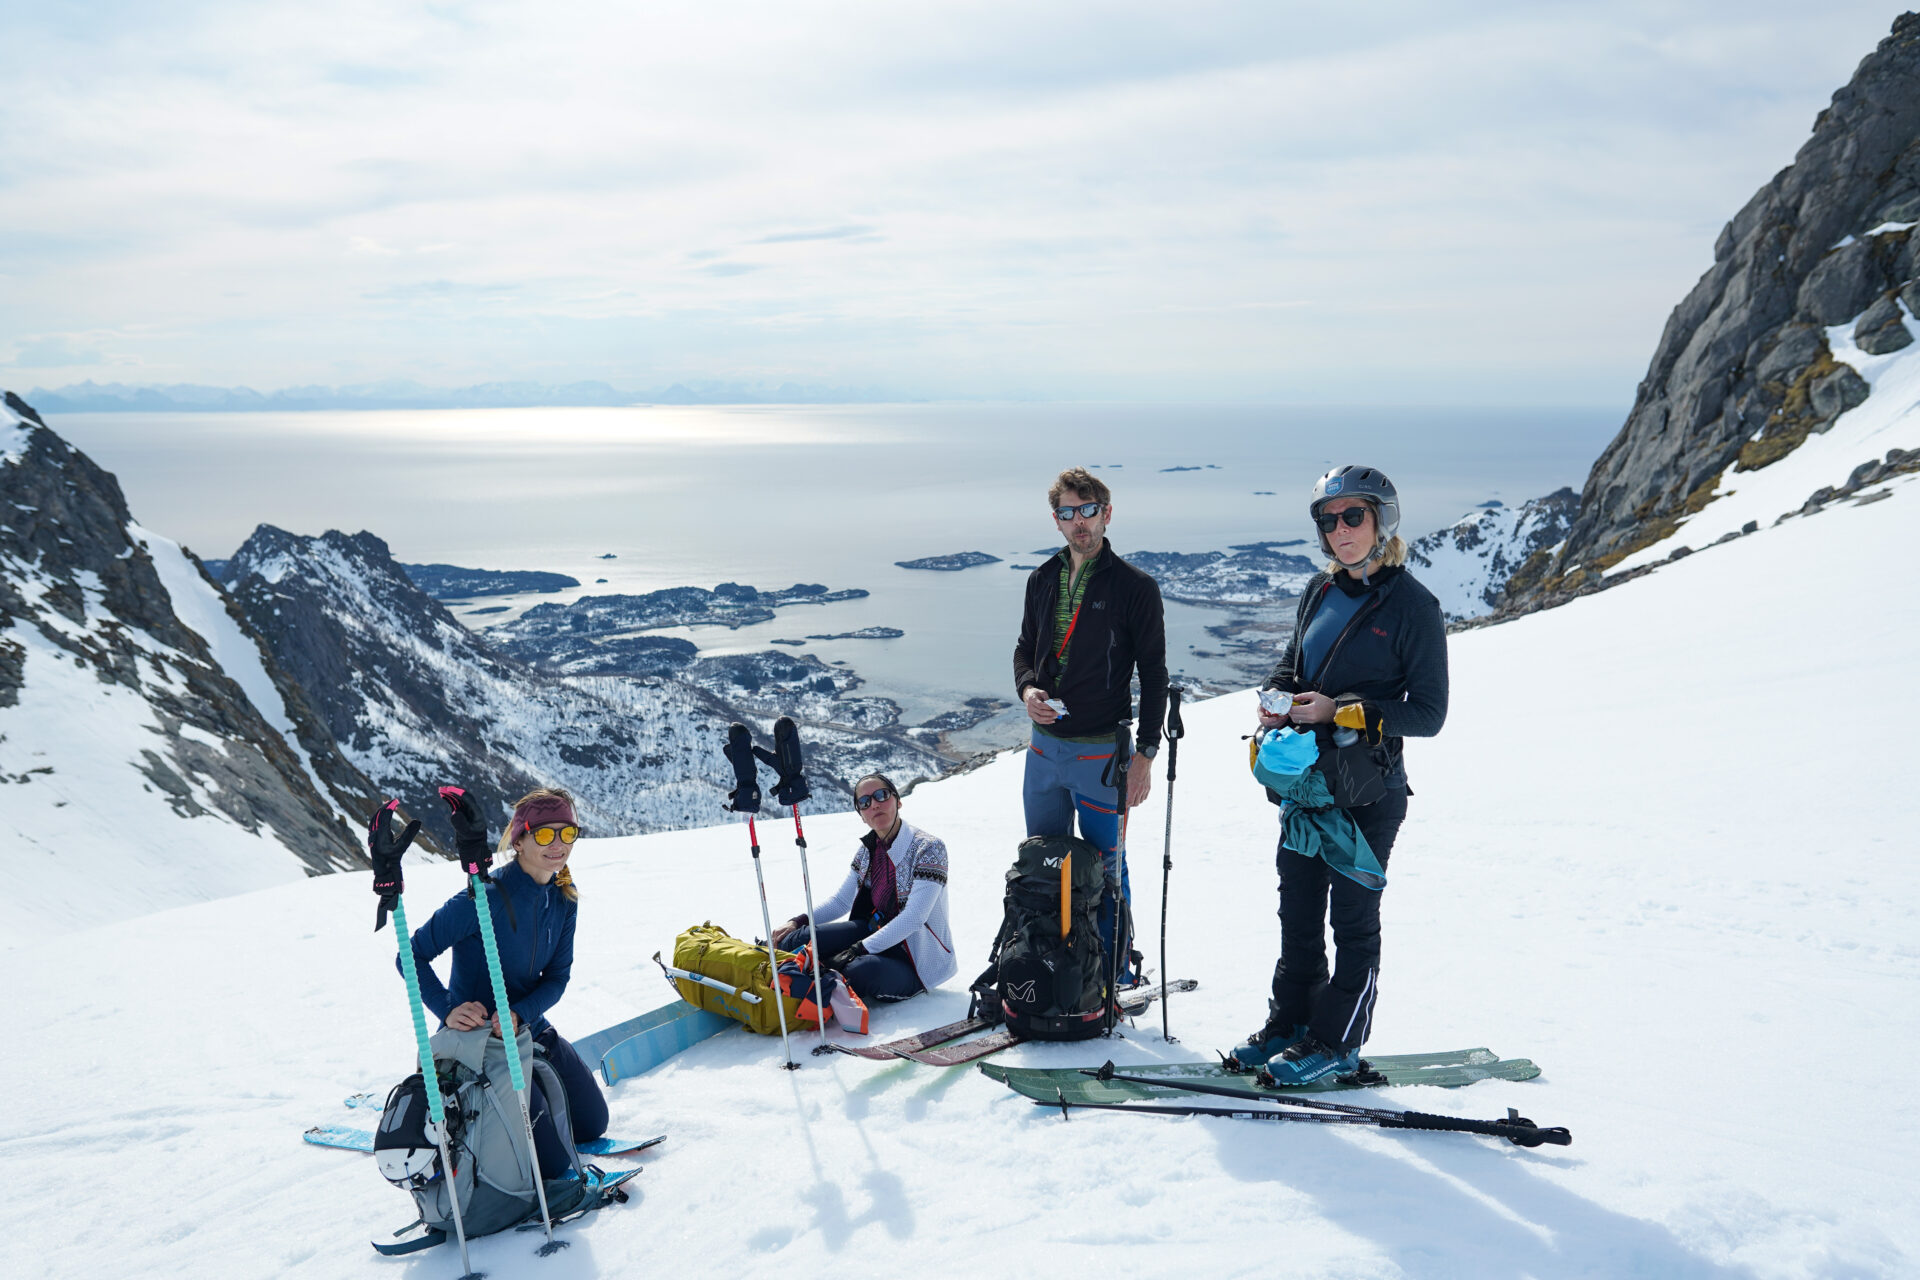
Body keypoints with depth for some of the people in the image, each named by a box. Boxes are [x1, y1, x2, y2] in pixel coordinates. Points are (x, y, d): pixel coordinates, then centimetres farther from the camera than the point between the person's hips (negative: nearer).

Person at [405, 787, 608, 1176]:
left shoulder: (564, 900, -4)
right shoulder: (485, 899, -26)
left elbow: (556, 978, -3)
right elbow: (413, 957, -21)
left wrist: (519, 1014, -22)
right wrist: (448, 1011, -33)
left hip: (531, 1030, 8)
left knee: (592, 1123, 19)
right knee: (553, 1160, -7)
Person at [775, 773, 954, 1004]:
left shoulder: (928, 848, -17)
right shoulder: (868, 849, 5)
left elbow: (913, 918, -24)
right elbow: (840, 902, 13)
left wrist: (859, 950, -30)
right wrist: (798, 922, -5)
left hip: (915, 960, -6)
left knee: (861, 971, -37)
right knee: (797, 940, -16)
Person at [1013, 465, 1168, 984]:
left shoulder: (1136, 588, -9)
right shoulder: (1042, 581, 6)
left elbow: (1154, 676, -6)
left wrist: (1145, 754, -10)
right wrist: (1027, 689, -5)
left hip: (1102, 753, -5)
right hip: (1044, 746, 5)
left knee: (1104, 868, 5)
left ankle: (1115, 971, 21)